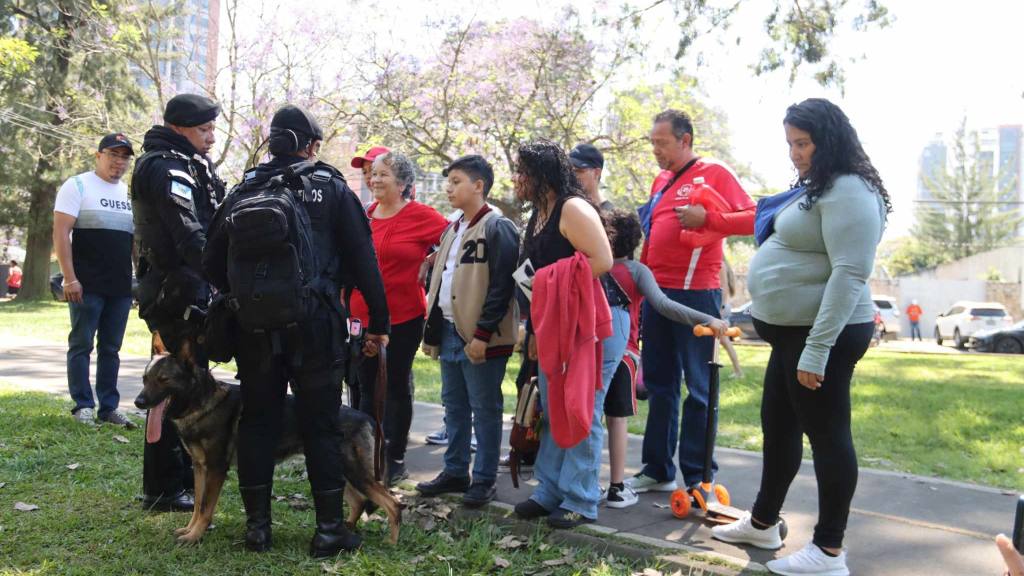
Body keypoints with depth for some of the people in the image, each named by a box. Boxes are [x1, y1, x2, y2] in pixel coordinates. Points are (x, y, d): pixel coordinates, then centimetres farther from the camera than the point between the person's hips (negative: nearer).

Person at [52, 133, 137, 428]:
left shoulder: (129, 193, 16)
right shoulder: (77, 185, -1)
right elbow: (61, 233, -8)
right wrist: (70, 278, -16)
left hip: (121, 287, 5)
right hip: (87, 285, -5)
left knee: (111, 348, 8)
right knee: (82, 345, 0)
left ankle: (108, 407, 13)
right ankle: (83, 406, 7)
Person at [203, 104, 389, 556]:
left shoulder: (243, 191, 10)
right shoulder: (331, 188, 1)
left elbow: (213, 262, 11)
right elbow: (362, 260, -3)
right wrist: (378, 322, 1)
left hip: (254, 328, 3)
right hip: (314, 327, -3)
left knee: (257, 421, 12)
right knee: (320, 424, 3)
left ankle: (257, 525, 17)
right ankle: (329, 528, 7)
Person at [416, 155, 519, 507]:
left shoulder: (498, 229, -11)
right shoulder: (453, 230, 16)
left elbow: (501, 287, -17)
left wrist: (483, 334, -19)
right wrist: (432, 329, 15)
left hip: (480, 337, -9)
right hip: (449, 332, 9)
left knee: (485, 411, 2)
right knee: (453, 407, 16)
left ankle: (484, 480, 12)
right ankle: (455, 472, 27)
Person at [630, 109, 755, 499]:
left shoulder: (713, 173, -2)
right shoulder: (661, 181, 17)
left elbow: (751, 218, -9)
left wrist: (706, 218, -21)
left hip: (696, 292, -7)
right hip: (658, 292, 7)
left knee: (698, 387, 0)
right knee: (659, 383, 12)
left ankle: (699, 478, 8)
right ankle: (657, 470, 21)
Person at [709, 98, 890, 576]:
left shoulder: (848, 191, -17)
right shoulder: (815, 187, 15)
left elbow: (850, 274, -25)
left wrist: (816, 349, -27)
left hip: (824, 333, -11)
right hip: (793, 330, 11)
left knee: (826, 433, -1)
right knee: (778, 426, 18)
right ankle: (763, 523, 32)